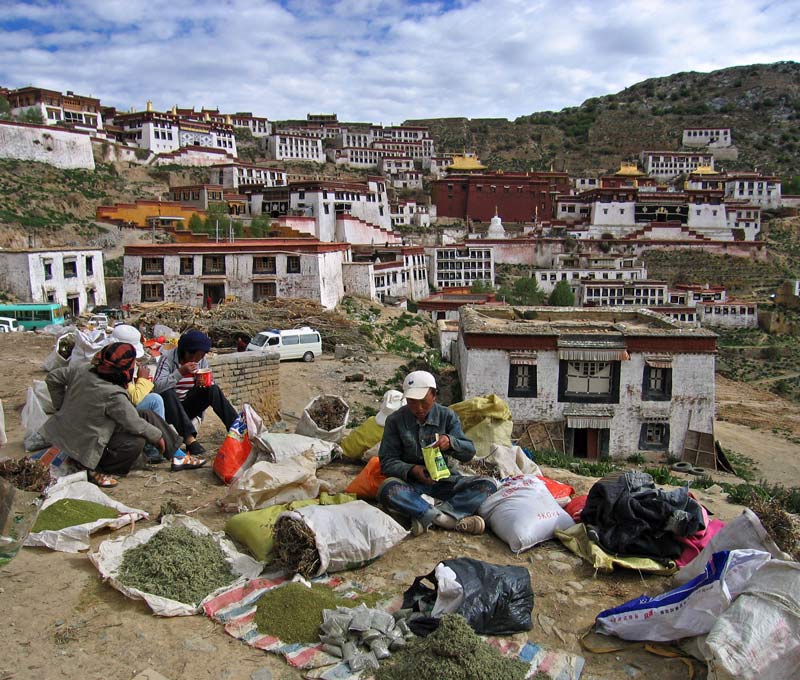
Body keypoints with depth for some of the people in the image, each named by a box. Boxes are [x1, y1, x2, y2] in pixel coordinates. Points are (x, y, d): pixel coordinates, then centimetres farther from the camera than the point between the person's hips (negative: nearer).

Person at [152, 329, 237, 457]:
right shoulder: (167, 358, -14)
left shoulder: (201, 360, 1)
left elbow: (208, 383, 6)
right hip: (169, 406, -4)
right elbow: (157, 387, -26)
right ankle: (190, 439, -43)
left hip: (188, 407, 4)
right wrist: (180, 372, -34)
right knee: (168, 393, -35)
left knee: (213, 389, -19)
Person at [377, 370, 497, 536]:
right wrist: (412, 470, -26)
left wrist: (451, 442, -26)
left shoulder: (447, 416, 0)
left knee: (488, 485, -21)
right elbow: (387, 462, -5)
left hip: (443, 479, 3)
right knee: (387, 490, -35)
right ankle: (446, 518, -34)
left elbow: (469, 453, -3)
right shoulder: (395, 420, -4)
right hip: (410, 481, -2)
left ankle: (427, 517, -31)